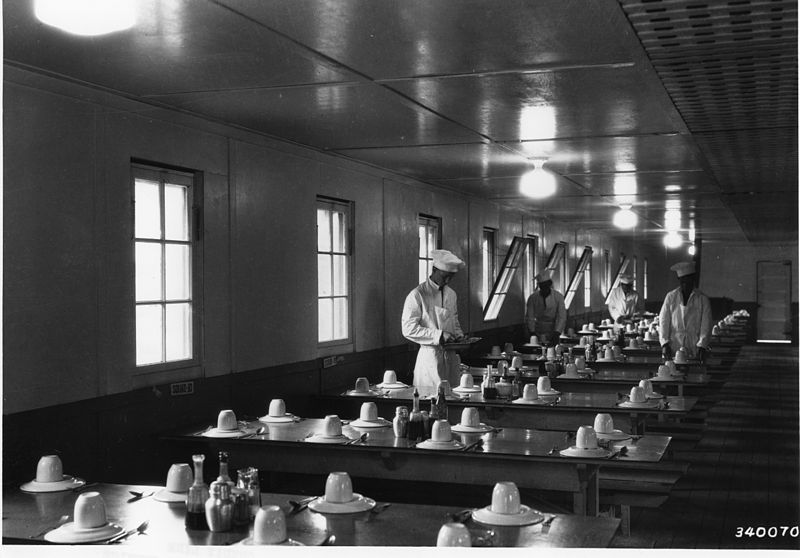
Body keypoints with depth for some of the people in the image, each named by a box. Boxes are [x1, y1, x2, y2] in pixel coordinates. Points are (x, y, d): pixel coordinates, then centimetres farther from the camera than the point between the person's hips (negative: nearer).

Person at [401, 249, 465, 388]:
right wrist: (439, 335, -18)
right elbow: (409, 329, -13)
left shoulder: (451, 294, 14)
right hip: (430, 355, -6)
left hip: (451, 355, 6)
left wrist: (459, 336, 5)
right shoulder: (417, 295, -8)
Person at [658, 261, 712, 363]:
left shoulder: (703, 299, 7)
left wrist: (702, 346, -9)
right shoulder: (670, 297, 9)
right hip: (673, 350, 0)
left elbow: (706, 326, 3)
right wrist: (664, 344, -7)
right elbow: (663, 321, 5)